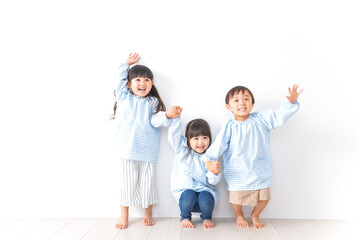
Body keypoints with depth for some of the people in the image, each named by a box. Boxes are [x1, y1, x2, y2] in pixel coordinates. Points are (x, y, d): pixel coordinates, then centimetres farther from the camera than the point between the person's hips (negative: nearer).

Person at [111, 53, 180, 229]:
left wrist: (167, 115, -19)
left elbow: (155, 120, -3)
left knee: (147, 182, 7)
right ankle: (124, 216, 20)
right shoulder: (124, 97, 10)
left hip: (147, 150, 0)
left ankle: (148, 214, 25)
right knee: (127, 182, 6)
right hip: (127, 148, 1)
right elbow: (119, 77, 20)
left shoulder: (153, 102, 8)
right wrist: (127, 63, 26)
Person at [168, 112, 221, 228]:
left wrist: (214, 172, -26)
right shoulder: (182, 149, 3)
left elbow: (212, 181, -4)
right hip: (185, 188, 0)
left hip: (204, 189, 0)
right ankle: (185, 217, 2)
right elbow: (175, 134, -6)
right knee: (189, 196, -32)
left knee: (206, 198, -31)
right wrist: (175, 118, -16)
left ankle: (207, 218, 6)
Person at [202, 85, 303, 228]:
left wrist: (291, 102, -25)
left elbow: (279, 116, -9)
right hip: (238, 173, -2)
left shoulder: (261, 120, -3)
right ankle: (239, 216, 42)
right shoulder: (229, 127, -9)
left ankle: (255, 215, 41)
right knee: (237, 198, 7)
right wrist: (209, 160, -22)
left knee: (264, 197, 9)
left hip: (261, 172, 2)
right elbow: (219, 144, -12)